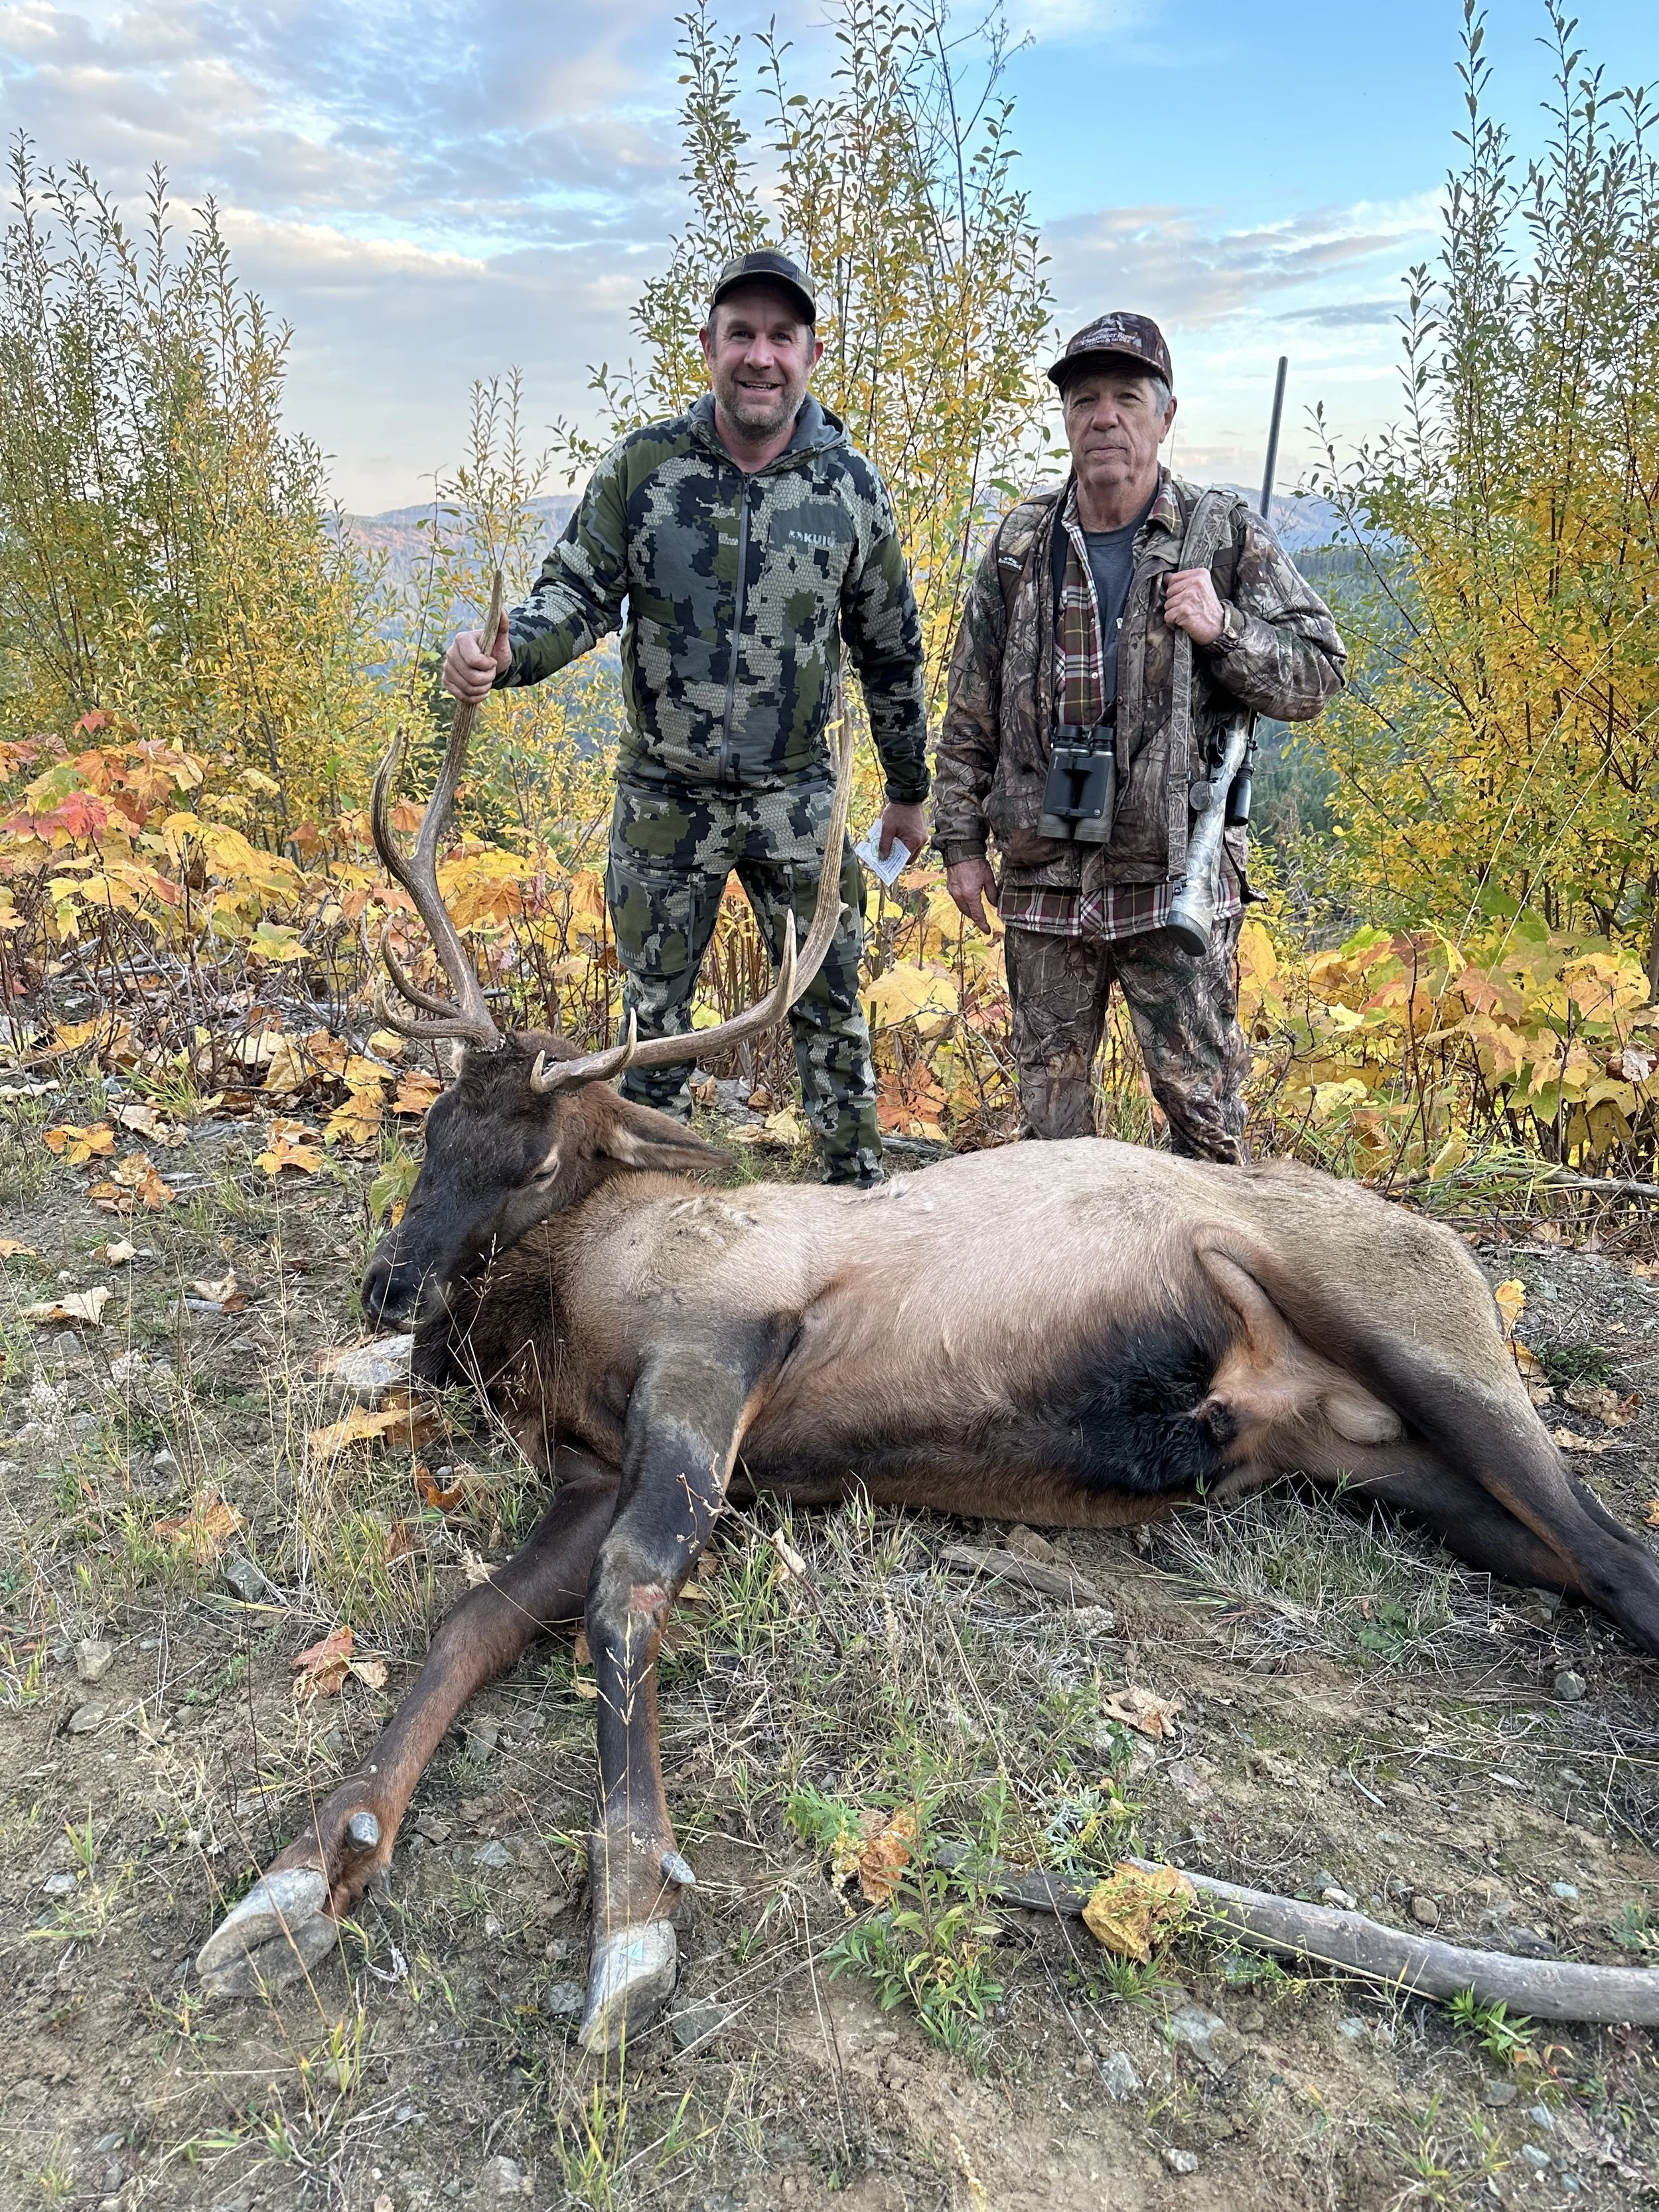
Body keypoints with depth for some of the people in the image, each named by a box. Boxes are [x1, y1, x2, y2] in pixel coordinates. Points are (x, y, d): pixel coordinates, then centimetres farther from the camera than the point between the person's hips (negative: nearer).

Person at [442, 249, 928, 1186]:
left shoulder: (851, 487, -3)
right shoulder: (641, 466, -4)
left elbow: (891, 652, 6)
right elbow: (578, 593, -3)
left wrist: (910, 790, 12)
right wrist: (500, 656, -25)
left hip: (797, 796, 0)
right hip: (665, 796, 1)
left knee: (830, 1005, 7)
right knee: (655, 1014, 11)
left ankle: (860, 1191, 24)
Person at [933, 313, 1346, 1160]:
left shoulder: (1225, 537, 2)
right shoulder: (1022, 544, 8)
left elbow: (1316, 676, 3)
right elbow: (971, 710, 11)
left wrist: (1224, 629, -14)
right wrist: (962, 840, 8)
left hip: (1176, 879, -2)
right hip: (1045, 877, 3)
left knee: (1202, 1097, 2)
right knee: (1047, 1099, 12)